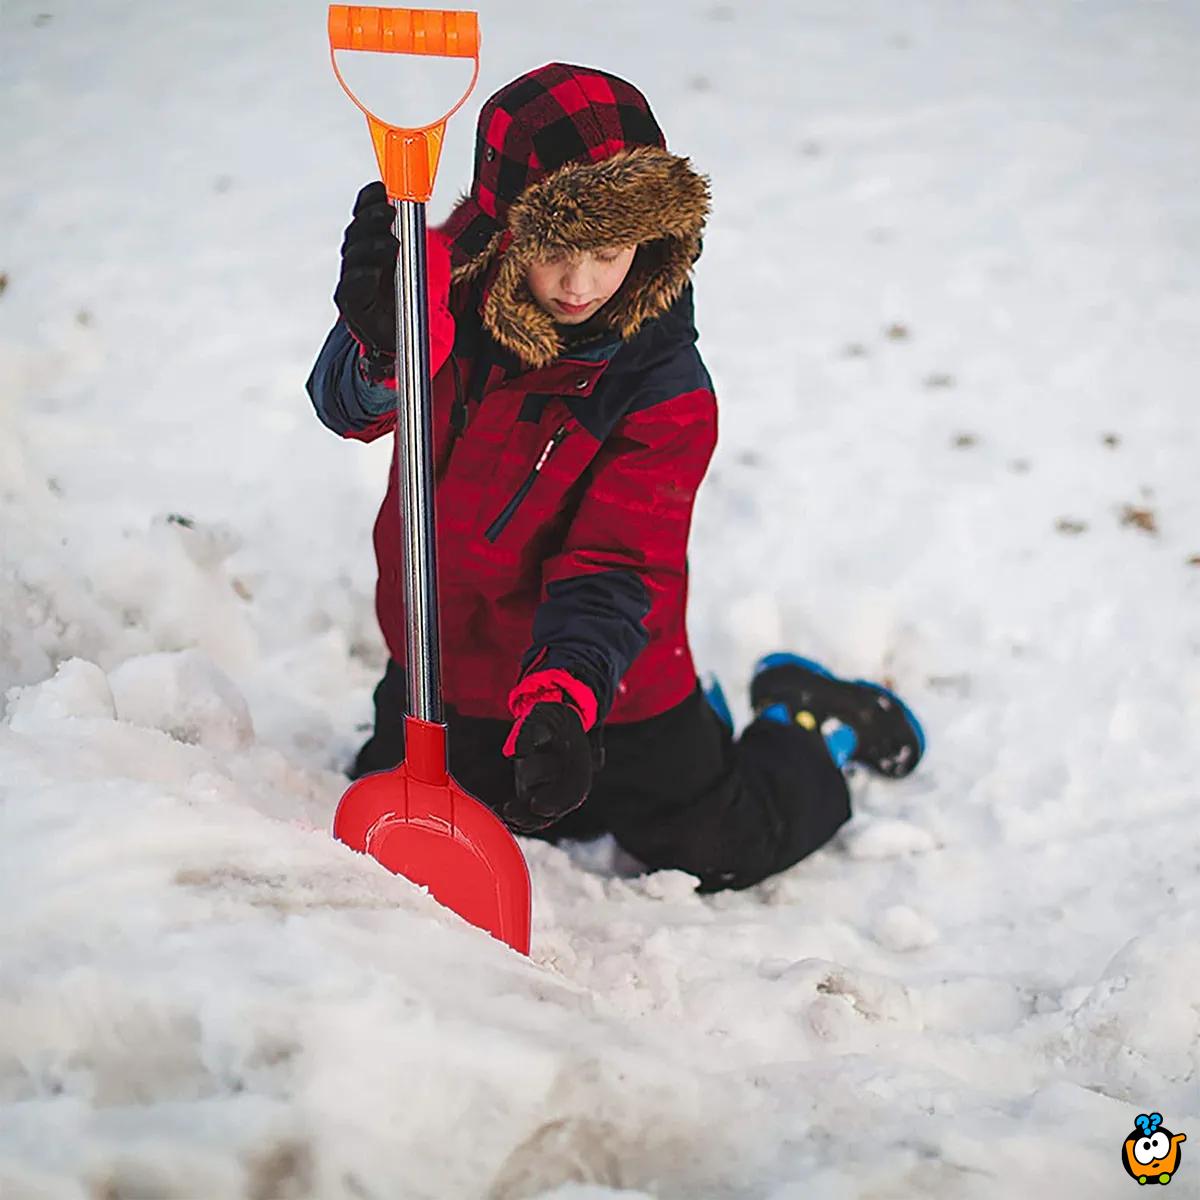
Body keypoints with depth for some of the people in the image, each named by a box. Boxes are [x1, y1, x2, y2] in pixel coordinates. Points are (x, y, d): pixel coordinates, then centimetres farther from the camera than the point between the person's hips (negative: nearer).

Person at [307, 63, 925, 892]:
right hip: (447, 660, 4)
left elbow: (616, 567, -25)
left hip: (606, 685, -3)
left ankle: (813, 727, 36)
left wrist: (564, 696, -43)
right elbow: (351, 405, -32)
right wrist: (385, 341, -57)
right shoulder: (448, 292, -17)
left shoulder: (665, 389, -23)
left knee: (719, 853, 4)